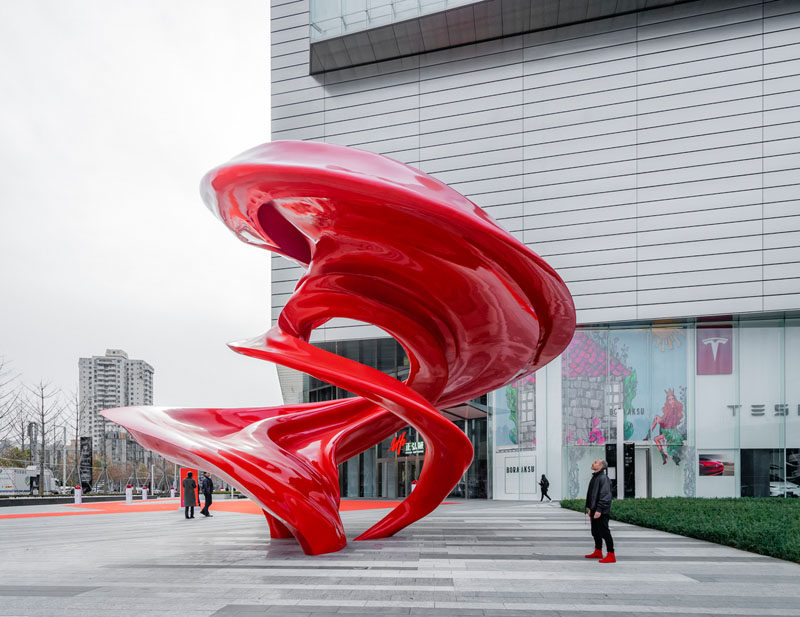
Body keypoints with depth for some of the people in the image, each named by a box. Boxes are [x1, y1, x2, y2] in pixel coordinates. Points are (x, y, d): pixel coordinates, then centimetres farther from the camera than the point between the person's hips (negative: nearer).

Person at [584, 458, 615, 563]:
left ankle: (611, 555, -3)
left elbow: (605, 496, -22)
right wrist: (589, 507, 20)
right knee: (595, 532, 18)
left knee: (604, 532, -7)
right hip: (595, 510, 10)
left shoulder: (603, 478, -16)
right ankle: (598, 552, 31)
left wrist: (599, 510, -25)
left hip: (601, 512, -10)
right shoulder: (594, 478, 16)